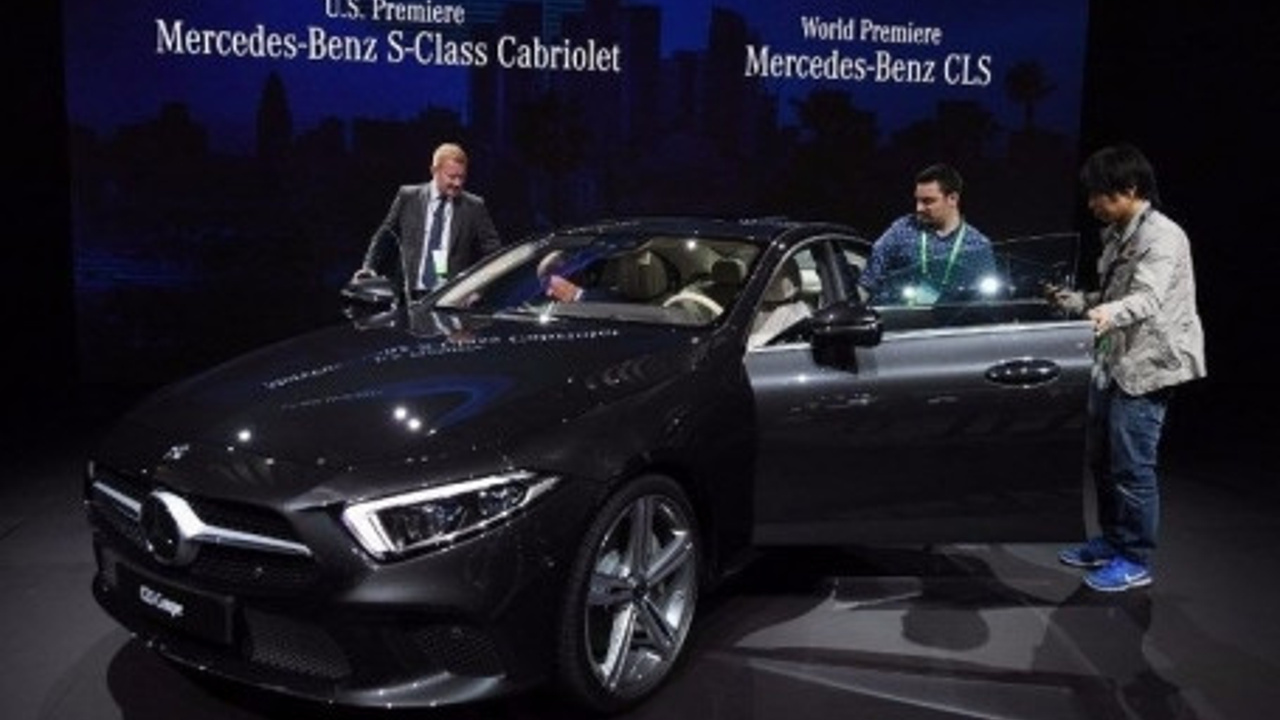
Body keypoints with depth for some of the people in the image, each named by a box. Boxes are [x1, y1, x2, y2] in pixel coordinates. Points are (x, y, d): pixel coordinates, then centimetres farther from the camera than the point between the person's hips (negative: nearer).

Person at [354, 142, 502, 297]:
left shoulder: (474, 207, 4)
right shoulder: (408, 197, 8)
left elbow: (492, 248, 4)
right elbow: (385, 236, 15)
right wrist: (369, 268, 4)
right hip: (412, 296, 1)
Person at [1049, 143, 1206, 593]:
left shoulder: (1163, 236, -15)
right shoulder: (1117, 236, 13)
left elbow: (1147, 299, -30)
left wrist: (1109, 314, -49)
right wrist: (1075, 301, 8)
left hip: (1146, 368, -9)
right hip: (1111, 363, 9)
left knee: (1131, 467, -4)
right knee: (1101, 460, 15)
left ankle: (1135, 561, 10)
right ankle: (1111, 541, 30)